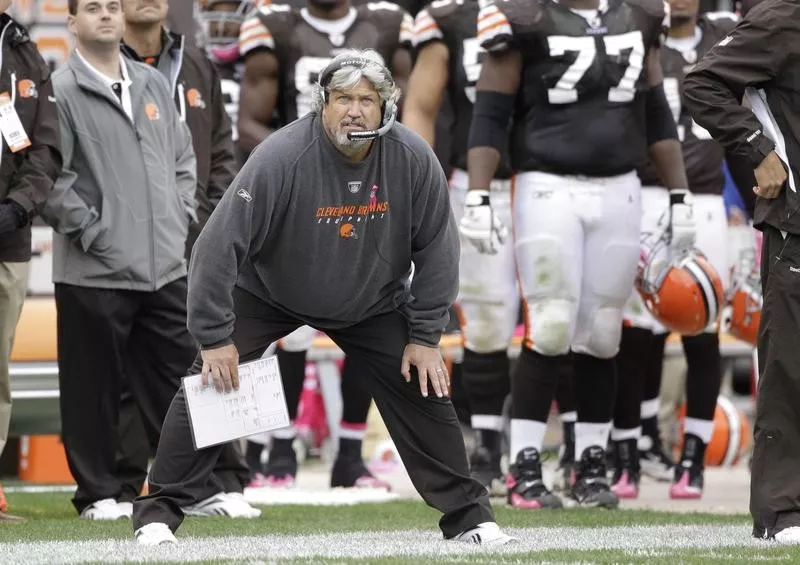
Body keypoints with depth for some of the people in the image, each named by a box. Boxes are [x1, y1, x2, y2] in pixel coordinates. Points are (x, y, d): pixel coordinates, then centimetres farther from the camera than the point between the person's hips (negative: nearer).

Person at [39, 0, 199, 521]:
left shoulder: (154, 85, 15)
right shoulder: (61, 91, -6)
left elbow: (184, 157, 21)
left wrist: (181, 218, 9)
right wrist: (90, 230, -13)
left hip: (166, 264, 6)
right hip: (95, 269, -5)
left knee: (179, 376, 8)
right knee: (95, 388, 1)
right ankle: (99, 493, 9)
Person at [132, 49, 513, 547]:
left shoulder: (414, 160, -23)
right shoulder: (282, 157, -32)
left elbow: (436, 249, -10)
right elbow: (221, 244, -28)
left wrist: (425, 336, -9)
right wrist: (215, 338, -26)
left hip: (373, 301, 2)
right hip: (267, 294, -2)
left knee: (423, 389, -2)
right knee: (209, 384, -13)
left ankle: (468, 515, 13)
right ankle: (160, 512, -3)